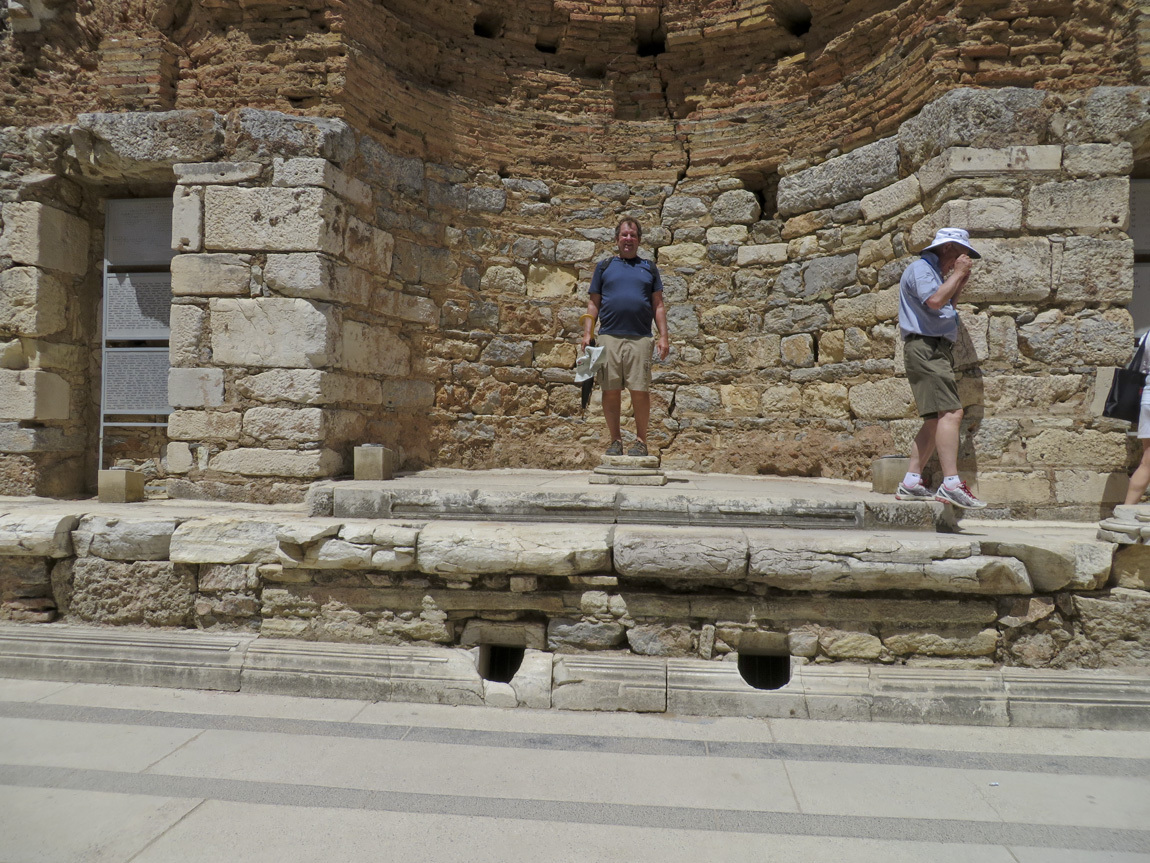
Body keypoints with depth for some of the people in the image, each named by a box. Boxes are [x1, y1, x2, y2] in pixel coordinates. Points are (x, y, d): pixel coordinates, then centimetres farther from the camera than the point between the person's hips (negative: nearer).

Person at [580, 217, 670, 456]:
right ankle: (615, 439, 11)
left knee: (640, 391, -4)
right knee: (611, 390, 0)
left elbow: (658, 305, 14)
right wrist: (587, 334, 1)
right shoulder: (604, 266, 16)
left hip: (640, 338, 0)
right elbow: (593, 304, 13)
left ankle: (641, 441, 7)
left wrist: (664, 336, 3)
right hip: (609, 337, 0)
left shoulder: (649, 268, 17)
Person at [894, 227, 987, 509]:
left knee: (936, 419, 6)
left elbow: (945, 306, 31)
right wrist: (957, 273, -6)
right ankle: (951, 484, -25)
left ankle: (910, 482, 5)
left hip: (937, 351, 11)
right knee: (950, 412, -20)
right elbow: (934, 301, -19)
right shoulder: (920, 268, -3)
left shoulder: (933, 272, 28)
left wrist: (960, 282, 21)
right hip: (926, 347, -11)